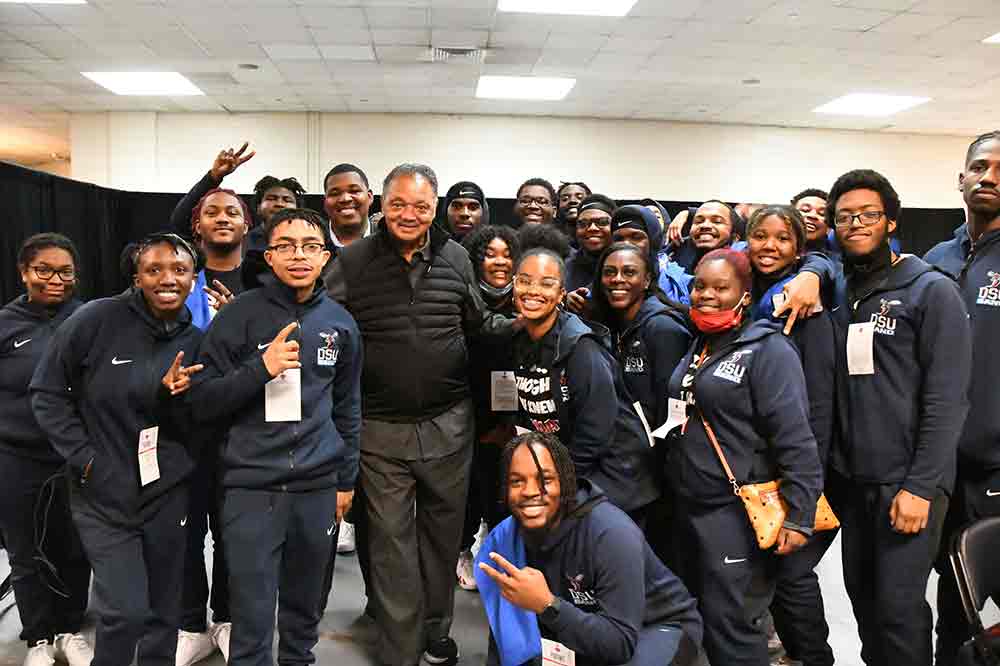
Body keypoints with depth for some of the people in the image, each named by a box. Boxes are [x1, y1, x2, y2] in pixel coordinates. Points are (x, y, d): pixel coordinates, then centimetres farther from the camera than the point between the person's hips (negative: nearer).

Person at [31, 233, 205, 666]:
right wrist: (83, 457, -9)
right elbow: (47, 392, -3)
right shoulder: (96, 320, -10)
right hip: (103, 494, -3)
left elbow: (197, 429, 2)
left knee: (162, 611, 13)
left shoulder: (194, 341, 1)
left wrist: (172, 397, -18)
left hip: (168, 494, 3)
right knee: (126, 611, -5)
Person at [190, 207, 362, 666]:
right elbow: (202, 403, -7)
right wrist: (260, 368, -20)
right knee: (252, 615, 4)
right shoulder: (239, 315, -5)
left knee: (306, 606, 17)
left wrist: (346, 480, 13)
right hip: (252, 486, -3)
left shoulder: (340, 323, 6)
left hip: (318, 487, 3)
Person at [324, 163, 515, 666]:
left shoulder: (455, 258, 4)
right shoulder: (353, 262, -4)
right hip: (382, 430, -2)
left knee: (443, 535, 17)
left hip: (449, 424, 3)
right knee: (392, 544, 7)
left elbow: (478, 324, 14)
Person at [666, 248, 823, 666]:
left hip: (739, 513, -8)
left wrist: (799, 516, -22)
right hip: (688, 507, 8)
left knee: (730, 624, -2)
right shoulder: (695, 348, 12)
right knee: (699, 616, 17)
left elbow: (795, 441, -18)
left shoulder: (768, 350, -12)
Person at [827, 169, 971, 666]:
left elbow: (947, 400, -13)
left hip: (909, 481, -5)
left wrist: (920, 486, -16)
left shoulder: (932, 291, -6)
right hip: (852, 478, 5)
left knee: (898, 607, -2)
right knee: (861, 591, 14)